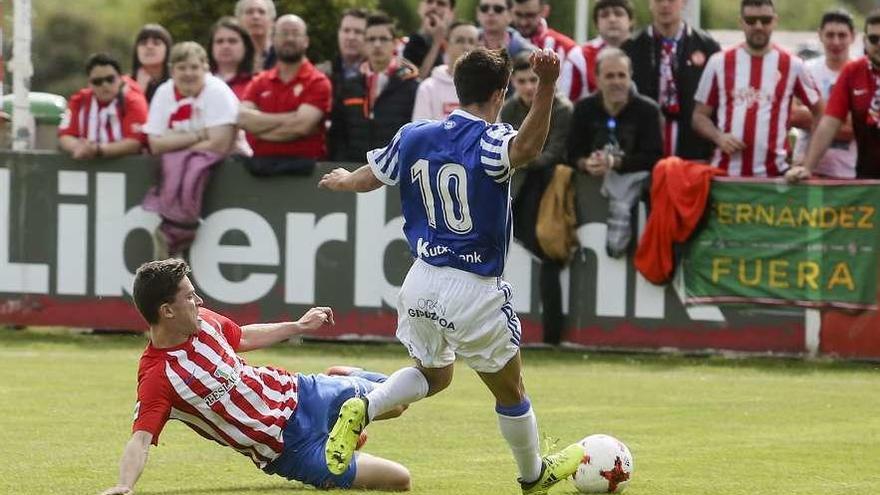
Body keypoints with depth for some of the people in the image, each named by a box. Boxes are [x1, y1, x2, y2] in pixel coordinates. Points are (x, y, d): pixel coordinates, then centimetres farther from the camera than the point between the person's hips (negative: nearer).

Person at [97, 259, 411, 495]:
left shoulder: (203, 321, -7)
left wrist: (299, 327, 24)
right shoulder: (156, 377, -29)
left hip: (297, 393, 7)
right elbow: (140, 440, -37)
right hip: (288, 447, -7)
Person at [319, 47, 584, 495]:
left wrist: (341, 180, 39)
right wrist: (546, 87, -56)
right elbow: (526, 148, -41)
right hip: (475, 291, -5)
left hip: (422, 283, 5)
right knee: (510, 391, 17)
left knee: (433, 375, 28)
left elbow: (367, 179, 15)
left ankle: (363, 408, 3)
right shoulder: (490, 142, -16)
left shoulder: (414, 137, 1)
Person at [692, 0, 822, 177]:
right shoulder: (719, 63, 7)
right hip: (725, 172, 1)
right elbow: (700, 115, 11)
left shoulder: (792, 65, 5)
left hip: (773, 174, -1)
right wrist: (718, 137, -9)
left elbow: (819, 111, 14)